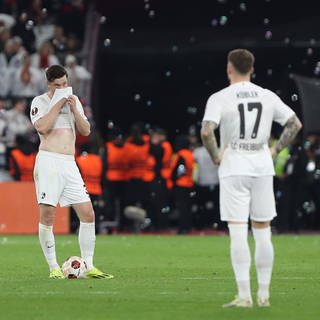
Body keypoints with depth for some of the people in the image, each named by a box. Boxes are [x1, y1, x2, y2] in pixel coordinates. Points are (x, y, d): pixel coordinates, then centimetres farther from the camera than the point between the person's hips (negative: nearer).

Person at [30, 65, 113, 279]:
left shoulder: (74, 100, 18)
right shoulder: (40, 102, 2)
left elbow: (86, 131, 10)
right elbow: (42, 127, -16)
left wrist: (74, 109, -2)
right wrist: (58, 104, -10)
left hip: (70, 164, 5)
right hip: (48, 161, -5)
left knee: (88, 214, 0)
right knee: (47, 214, -9)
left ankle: (89, 267, 5)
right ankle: (54, 268, -2)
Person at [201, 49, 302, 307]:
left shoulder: (219, 98, -6)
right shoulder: (268, 96, 6)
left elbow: (206, 132, -19)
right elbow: (295, 124, 9)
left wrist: (216, 156, -5)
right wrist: (275, 150, 12)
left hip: (234, 169, -4)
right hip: (263, 168, 4)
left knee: (238, 233, -4)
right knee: (263, 232, 9)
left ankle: (244, 296, -9)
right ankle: (264, 294, 11)